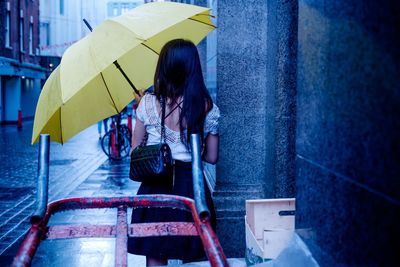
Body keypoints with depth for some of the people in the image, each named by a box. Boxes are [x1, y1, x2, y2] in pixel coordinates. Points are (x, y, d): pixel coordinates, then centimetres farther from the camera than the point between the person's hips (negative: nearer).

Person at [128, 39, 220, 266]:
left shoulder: (148, 103, -6)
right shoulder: (208, 107, -4)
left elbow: (136, 150, 1)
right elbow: (212, 157, 0)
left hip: (155, 189, 0)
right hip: (191, 187, 1)